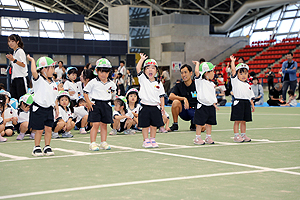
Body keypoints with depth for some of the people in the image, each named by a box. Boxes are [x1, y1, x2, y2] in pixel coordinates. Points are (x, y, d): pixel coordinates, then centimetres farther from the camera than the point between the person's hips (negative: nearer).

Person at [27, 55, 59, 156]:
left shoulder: (52, 82, 12)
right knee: (39, 130, -1)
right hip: (38, 108, -6)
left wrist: (56, 108, 15)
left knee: (49, 129, 3)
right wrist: (32, 60, -18)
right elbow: (34, 71, -31)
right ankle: (36, 148, 12)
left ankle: (47, 147, 13)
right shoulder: (38, 79, -9)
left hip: (49, 108, 6)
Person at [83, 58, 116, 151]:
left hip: (106, 105, 4)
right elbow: (85, 92, -2)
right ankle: (92, 143, -4)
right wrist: (88, 102, -8)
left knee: (104, 125, 8)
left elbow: (113, 90, 30)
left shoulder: (111, 83, 7)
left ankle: (103, 142, 15)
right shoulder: (93, 82, -6)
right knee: (96, 124, -9)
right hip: (96, 104, -4)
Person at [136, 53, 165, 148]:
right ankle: (146, 140, 13)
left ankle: (152, 139, 21)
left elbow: (161, 95, 9)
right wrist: (142, 58, -5)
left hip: (155, 107, 2)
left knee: (154, 125, 9)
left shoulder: (159, 83, 5)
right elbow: (138, 68, -12)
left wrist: (162, 106, 2)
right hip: (145, 107, -2)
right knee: (145, 125, 3)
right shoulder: (143, 79, -1)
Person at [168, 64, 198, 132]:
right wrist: (184, 99, -30)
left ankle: (193, 124, 11)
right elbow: (171, 96, -17)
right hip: (184, 111, 1)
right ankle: (175, 125, -11)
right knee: (175, 102, -30)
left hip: (195, 111, -1)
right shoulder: (179, 85, -1)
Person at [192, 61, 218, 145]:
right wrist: (197, 63, -8)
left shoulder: (211, 84, 14)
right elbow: (196, 72, -23)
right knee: (200, 123, -2)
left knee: (209, 122, 11)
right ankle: (197, 138, 4)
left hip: (211, 106, 7)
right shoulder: (200, 81, -7)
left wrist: (214, 104, 16)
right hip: (202, 106, -7)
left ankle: (208, 137, 20)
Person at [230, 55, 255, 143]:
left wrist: (252, 105, 15)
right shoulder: (235, 81, 2)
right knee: (237, 121, -3)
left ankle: (243, 135, 17)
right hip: (238, 102, -5)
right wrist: (233, 61, 1)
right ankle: (236, 136, 0)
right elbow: (233, 70, -6)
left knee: (243, 121, 11)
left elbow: (250, 96, 20)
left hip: (247, 103, 5)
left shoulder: (247, 85, 17)